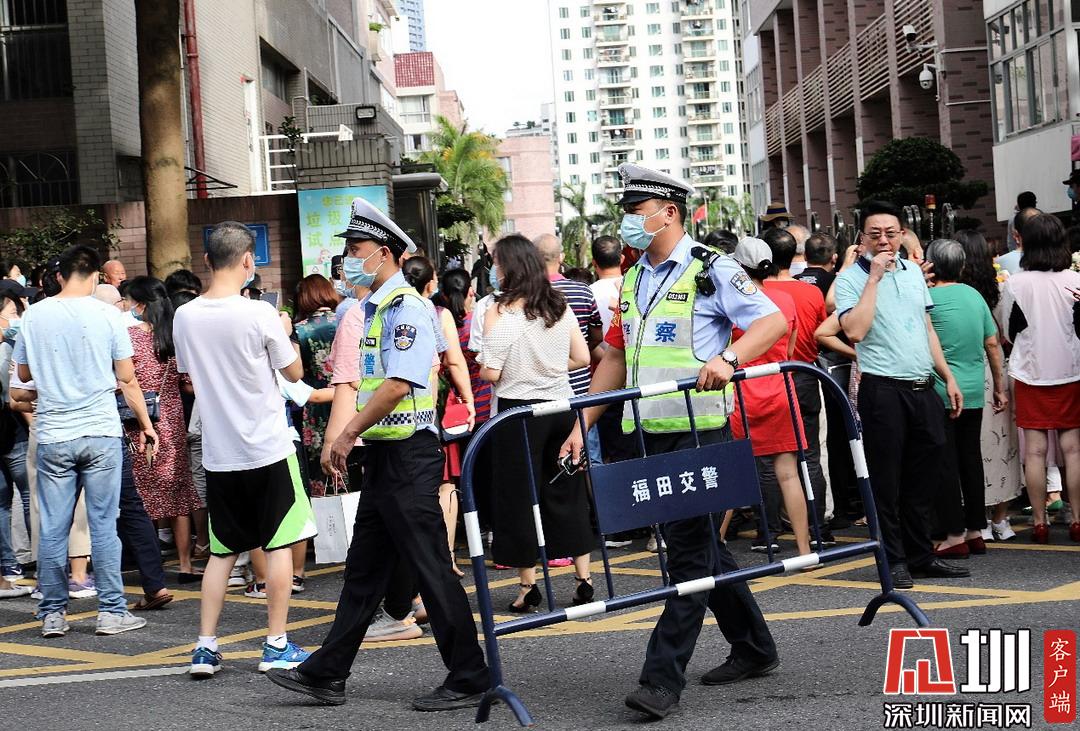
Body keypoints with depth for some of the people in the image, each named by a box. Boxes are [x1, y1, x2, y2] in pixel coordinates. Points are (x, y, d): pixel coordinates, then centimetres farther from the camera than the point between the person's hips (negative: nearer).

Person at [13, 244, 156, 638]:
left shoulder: (34, 315, 1)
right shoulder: (106, 315, -4)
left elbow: (24, 373, 14)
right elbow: (127, 379, 0)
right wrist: (145, 424, 11)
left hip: (53, 437, 2)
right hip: (101, 433, -1)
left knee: (52, 528, 6)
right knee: (104, 525, 3)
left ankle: (52, 614, 11)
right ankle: (111, 611, 7)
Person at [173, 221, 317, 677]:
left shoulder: (185, 317, 0)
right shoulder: (259, 314, -14)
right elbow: (295, 372, -3)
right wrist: (284, 332, 13)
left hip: (218, 452, 4)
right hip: (267, 448, -4)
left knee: (223, 551, 13)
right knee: (279, 544, 6)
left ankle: (205, 646, 9)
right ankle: (276, 645, 8)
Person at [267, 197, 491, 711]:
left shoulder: (405, 306, -14)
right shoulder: (375, 307, 16)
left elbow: (398, 384, -23)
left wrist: (348, 434, -18)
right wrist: (348, 439, 14)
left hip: (408, 455, -10)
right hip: (383, 456, 10)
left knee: (431, 569, -4)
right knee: (363, 572, 14)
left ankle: (468, 680, 5)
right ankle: (326, 674, 21)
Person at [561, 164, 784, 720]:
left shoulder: (711, 270, -6)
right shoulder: (631, 282, 16)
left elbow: (774, 320, -13)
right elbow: (615, 360, 18)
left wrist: (728, 358, -29)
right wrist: (582, 425, 11)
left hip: (700, 430, -8)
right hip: (651, 435, 8)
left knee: (689, 549, -7)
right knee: (697, 545, 14)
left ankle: (663, 679, -8)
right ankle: (753, 648, 28)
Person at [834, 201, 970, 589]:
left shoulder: (913, 271, 14)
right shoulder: (851, 278, -5)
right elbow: (855, 330, -20)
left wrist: (948, 377, 17)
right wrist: (874, 277, -17)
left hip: (923, 389, 6)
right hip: (883, 390, -6)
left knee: (923, 478, 11)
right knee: (886, 480, 0)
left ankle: (921, 556, 20)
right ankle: (894, 560, 7)